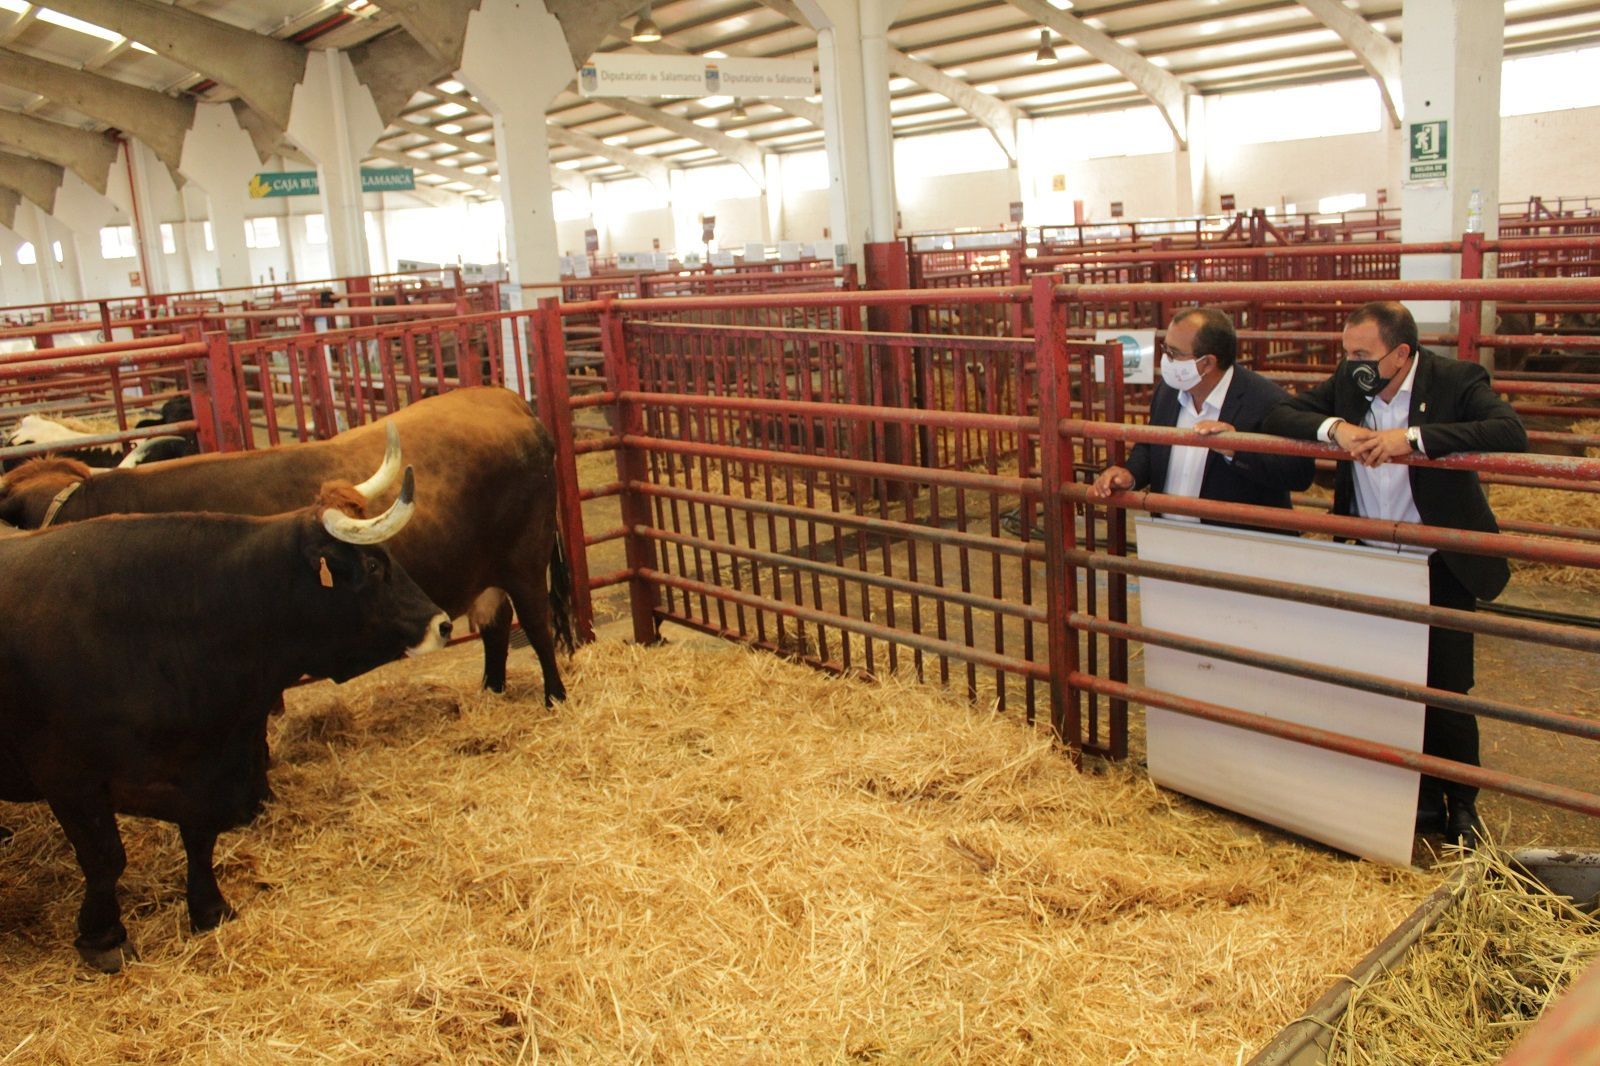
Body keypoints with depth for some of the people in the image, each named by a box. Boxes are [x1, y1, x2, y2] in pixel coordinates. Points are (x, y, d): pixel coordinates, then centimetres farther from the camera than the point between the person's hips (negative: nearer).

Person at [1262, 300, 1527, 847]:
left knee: (1446, 690, 4)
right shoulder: (1347, 383, -2)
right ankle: (1421, 799, 29)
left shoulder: (1457, 381, -14)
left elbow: (1512, 433, -30)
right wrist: (1333, 427, -23)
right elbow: (1276, 417, -4)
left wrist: (1413, 438, -37)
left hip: (1439, 569, -4)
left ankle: (1461, 804, 26)